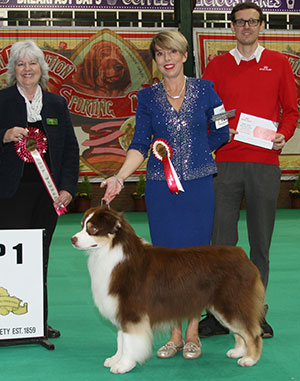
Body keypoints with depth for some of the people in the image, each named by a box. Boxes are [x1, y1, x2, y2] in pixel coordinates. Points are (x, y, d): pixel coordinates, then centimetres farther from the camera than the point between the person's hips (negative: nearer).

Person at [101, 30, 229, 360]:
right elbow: (140, 145, 1)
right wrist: (119, 177, -12)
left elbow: (221, 132, 9)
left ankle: (192, 332, 12)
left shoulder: (204, 89, 4)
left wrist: (188, 150, 5)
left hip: (198, 184, -1)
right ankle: (175, 333, 13)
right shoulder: (147, 96, 6)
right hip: (160, 187, 1)